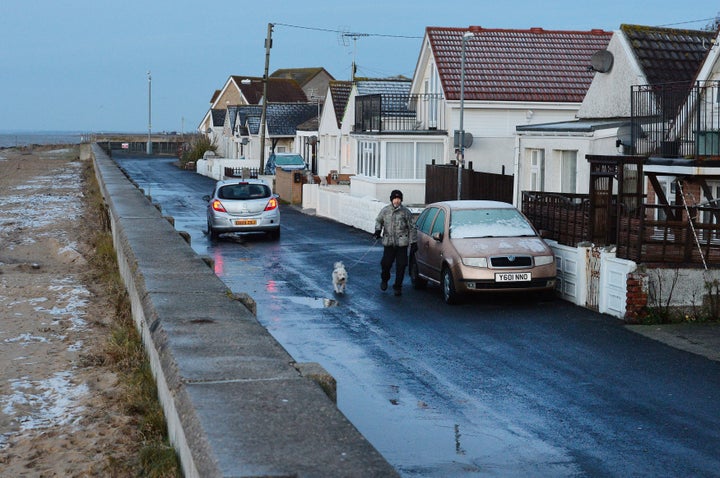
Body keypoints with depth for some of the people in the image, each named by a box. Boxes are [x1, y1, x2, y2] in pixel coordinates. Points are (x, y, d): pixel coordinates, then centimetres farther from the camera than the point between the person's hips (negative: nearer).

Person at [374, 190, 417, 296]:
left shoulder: (406, 212, 1)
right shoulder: (385, 211, 5)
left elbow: (412, 228, 4)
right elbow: (378, 221, 19)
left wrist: (413, 242, 0)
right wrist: (378, 229, -2)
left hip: (402, 243, -1)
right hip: (388, 242, 1)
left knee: (401, 266, -1)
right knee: (386, 263, -1)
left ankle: (398, 286, 12)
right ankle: (384, 280, 30)